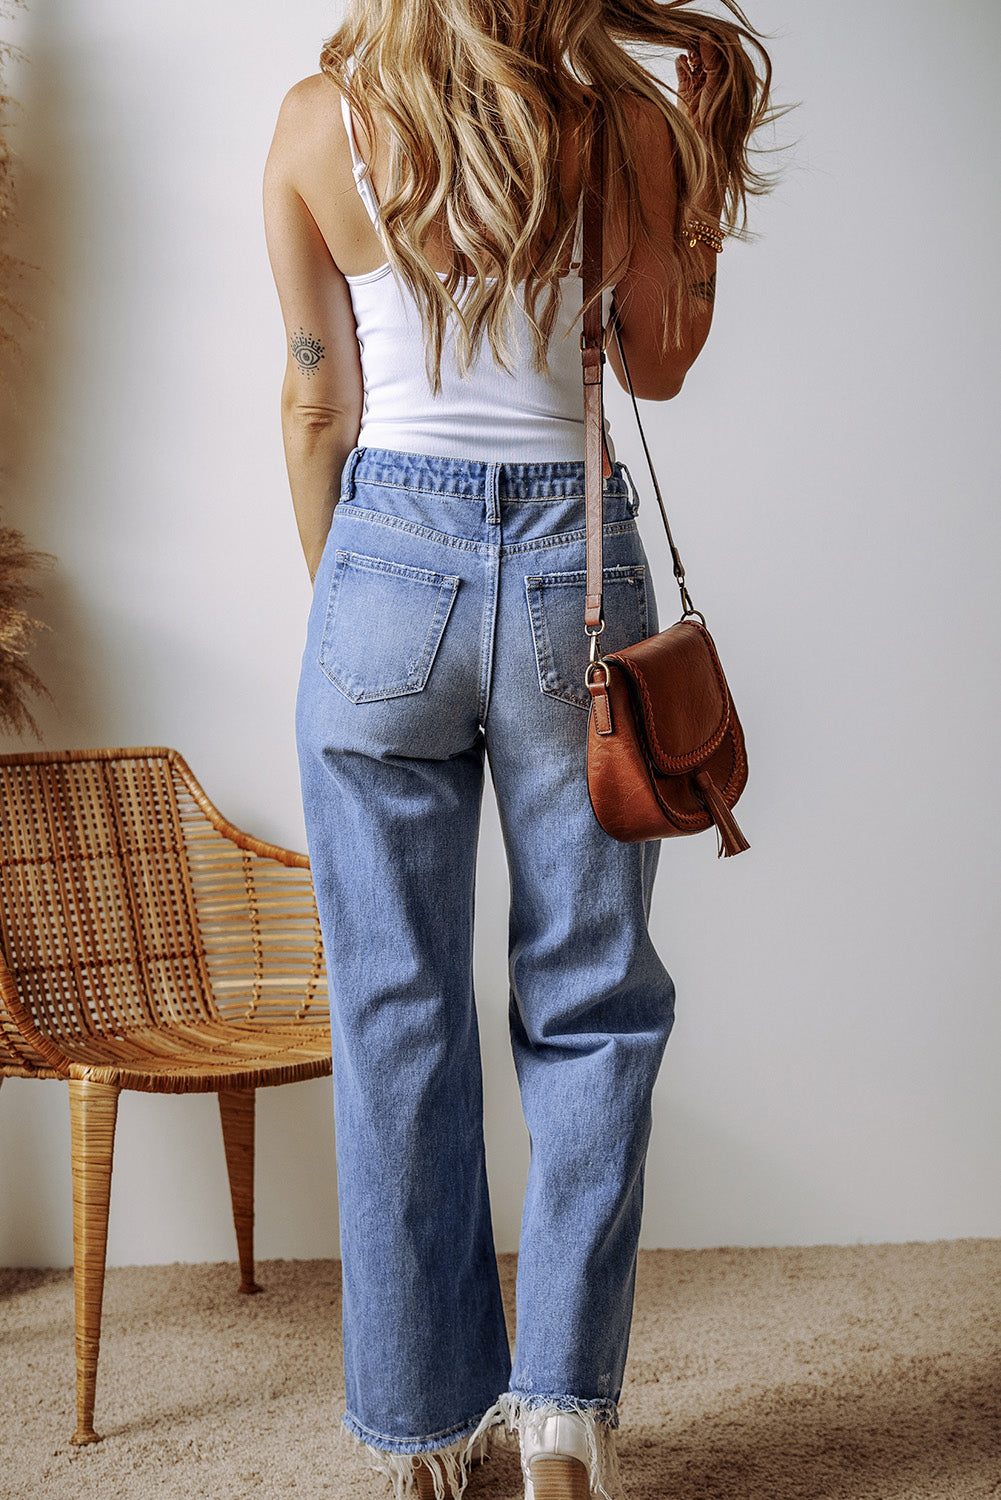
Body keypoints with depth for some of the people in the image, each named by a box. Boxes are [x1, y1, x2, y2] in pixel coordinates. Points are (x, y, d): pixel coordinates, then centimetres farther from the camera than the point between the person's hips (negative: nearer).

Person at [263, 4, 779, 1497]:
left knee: (397, 1011, 9)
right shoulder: (631, 120, -3)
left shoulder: (318, 124, -1)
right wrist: (706, 170, 16)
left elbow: (316, 399, 4)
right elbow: (660, 365, 9)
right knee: (592, 1004, 11)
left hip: (389, 554, 1)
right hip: (575, 566, 0)